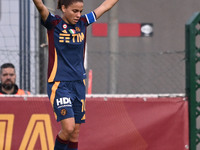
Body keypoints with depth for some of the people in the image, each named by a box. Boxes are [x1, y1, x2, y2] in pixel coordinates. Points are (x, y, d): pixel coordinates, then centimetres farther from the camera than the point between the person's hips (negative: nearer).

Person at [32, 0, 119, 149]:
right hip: (59, 85, -5)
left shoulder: (82, 23, 8)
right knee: (68, 127, -16)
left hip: (78, 84, 5)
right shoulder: (54, 24, -6)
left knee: (75, 132, 6)